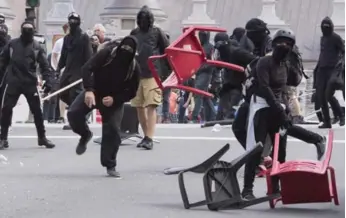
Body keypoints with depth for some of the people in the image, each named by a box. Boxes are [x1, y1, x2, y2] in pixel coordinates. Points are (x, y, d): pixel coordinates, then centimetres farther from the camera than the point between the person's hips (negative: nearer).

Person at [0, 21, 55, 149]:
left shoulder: (37, 47, 4)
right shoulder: (12, 44, 6)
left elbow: (44, 65, 3)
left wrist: (47, 81, -7)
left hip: (30, 83, 0)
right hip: (13, 82, 0)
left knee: (37, 110, 4)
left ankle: (42, 138, 18)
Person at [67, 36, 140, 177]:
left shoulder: (134, 68, -17)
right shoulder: (107, 53, -22)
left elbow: (131, 92, -9)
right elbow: (87, 68, -25)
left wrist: (114, 99, -26)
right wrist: (89, 90, -38)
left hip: (114, 99, 0)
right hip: (94, 92, 0)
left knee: (113, 130, -7)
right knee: (73, 113, -18)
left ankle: (110, 166, 8)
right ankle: (85, 135, 14)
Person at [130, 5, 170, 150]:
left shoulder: (157, 32, 2)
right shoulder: (134, 33, 12)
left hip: (153, 74, -5)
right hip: (136, 74, 5)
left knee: (151, 106, -12)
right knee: (139, 107, 8)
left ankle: (149, 139, -16)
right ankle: (146, 136, 18)